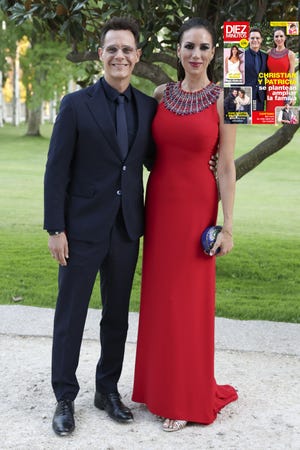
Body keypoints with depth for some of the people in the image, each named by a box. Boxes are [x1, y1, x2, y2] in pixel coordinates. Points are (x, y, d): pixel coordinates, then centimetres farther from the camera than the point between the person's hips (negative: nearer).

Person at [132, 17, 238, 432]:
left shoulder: (222, 99, -6)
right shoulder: (161, 94, 5)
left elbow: (226, 166, -7)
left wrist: (227, 225, -10)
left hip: (196, 206, -4)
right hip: (159, 202, 4)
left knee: (189, 299, 4)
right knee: (159, 296, 12)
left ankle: (188, 397, 19)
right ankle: (160, 385, 29)